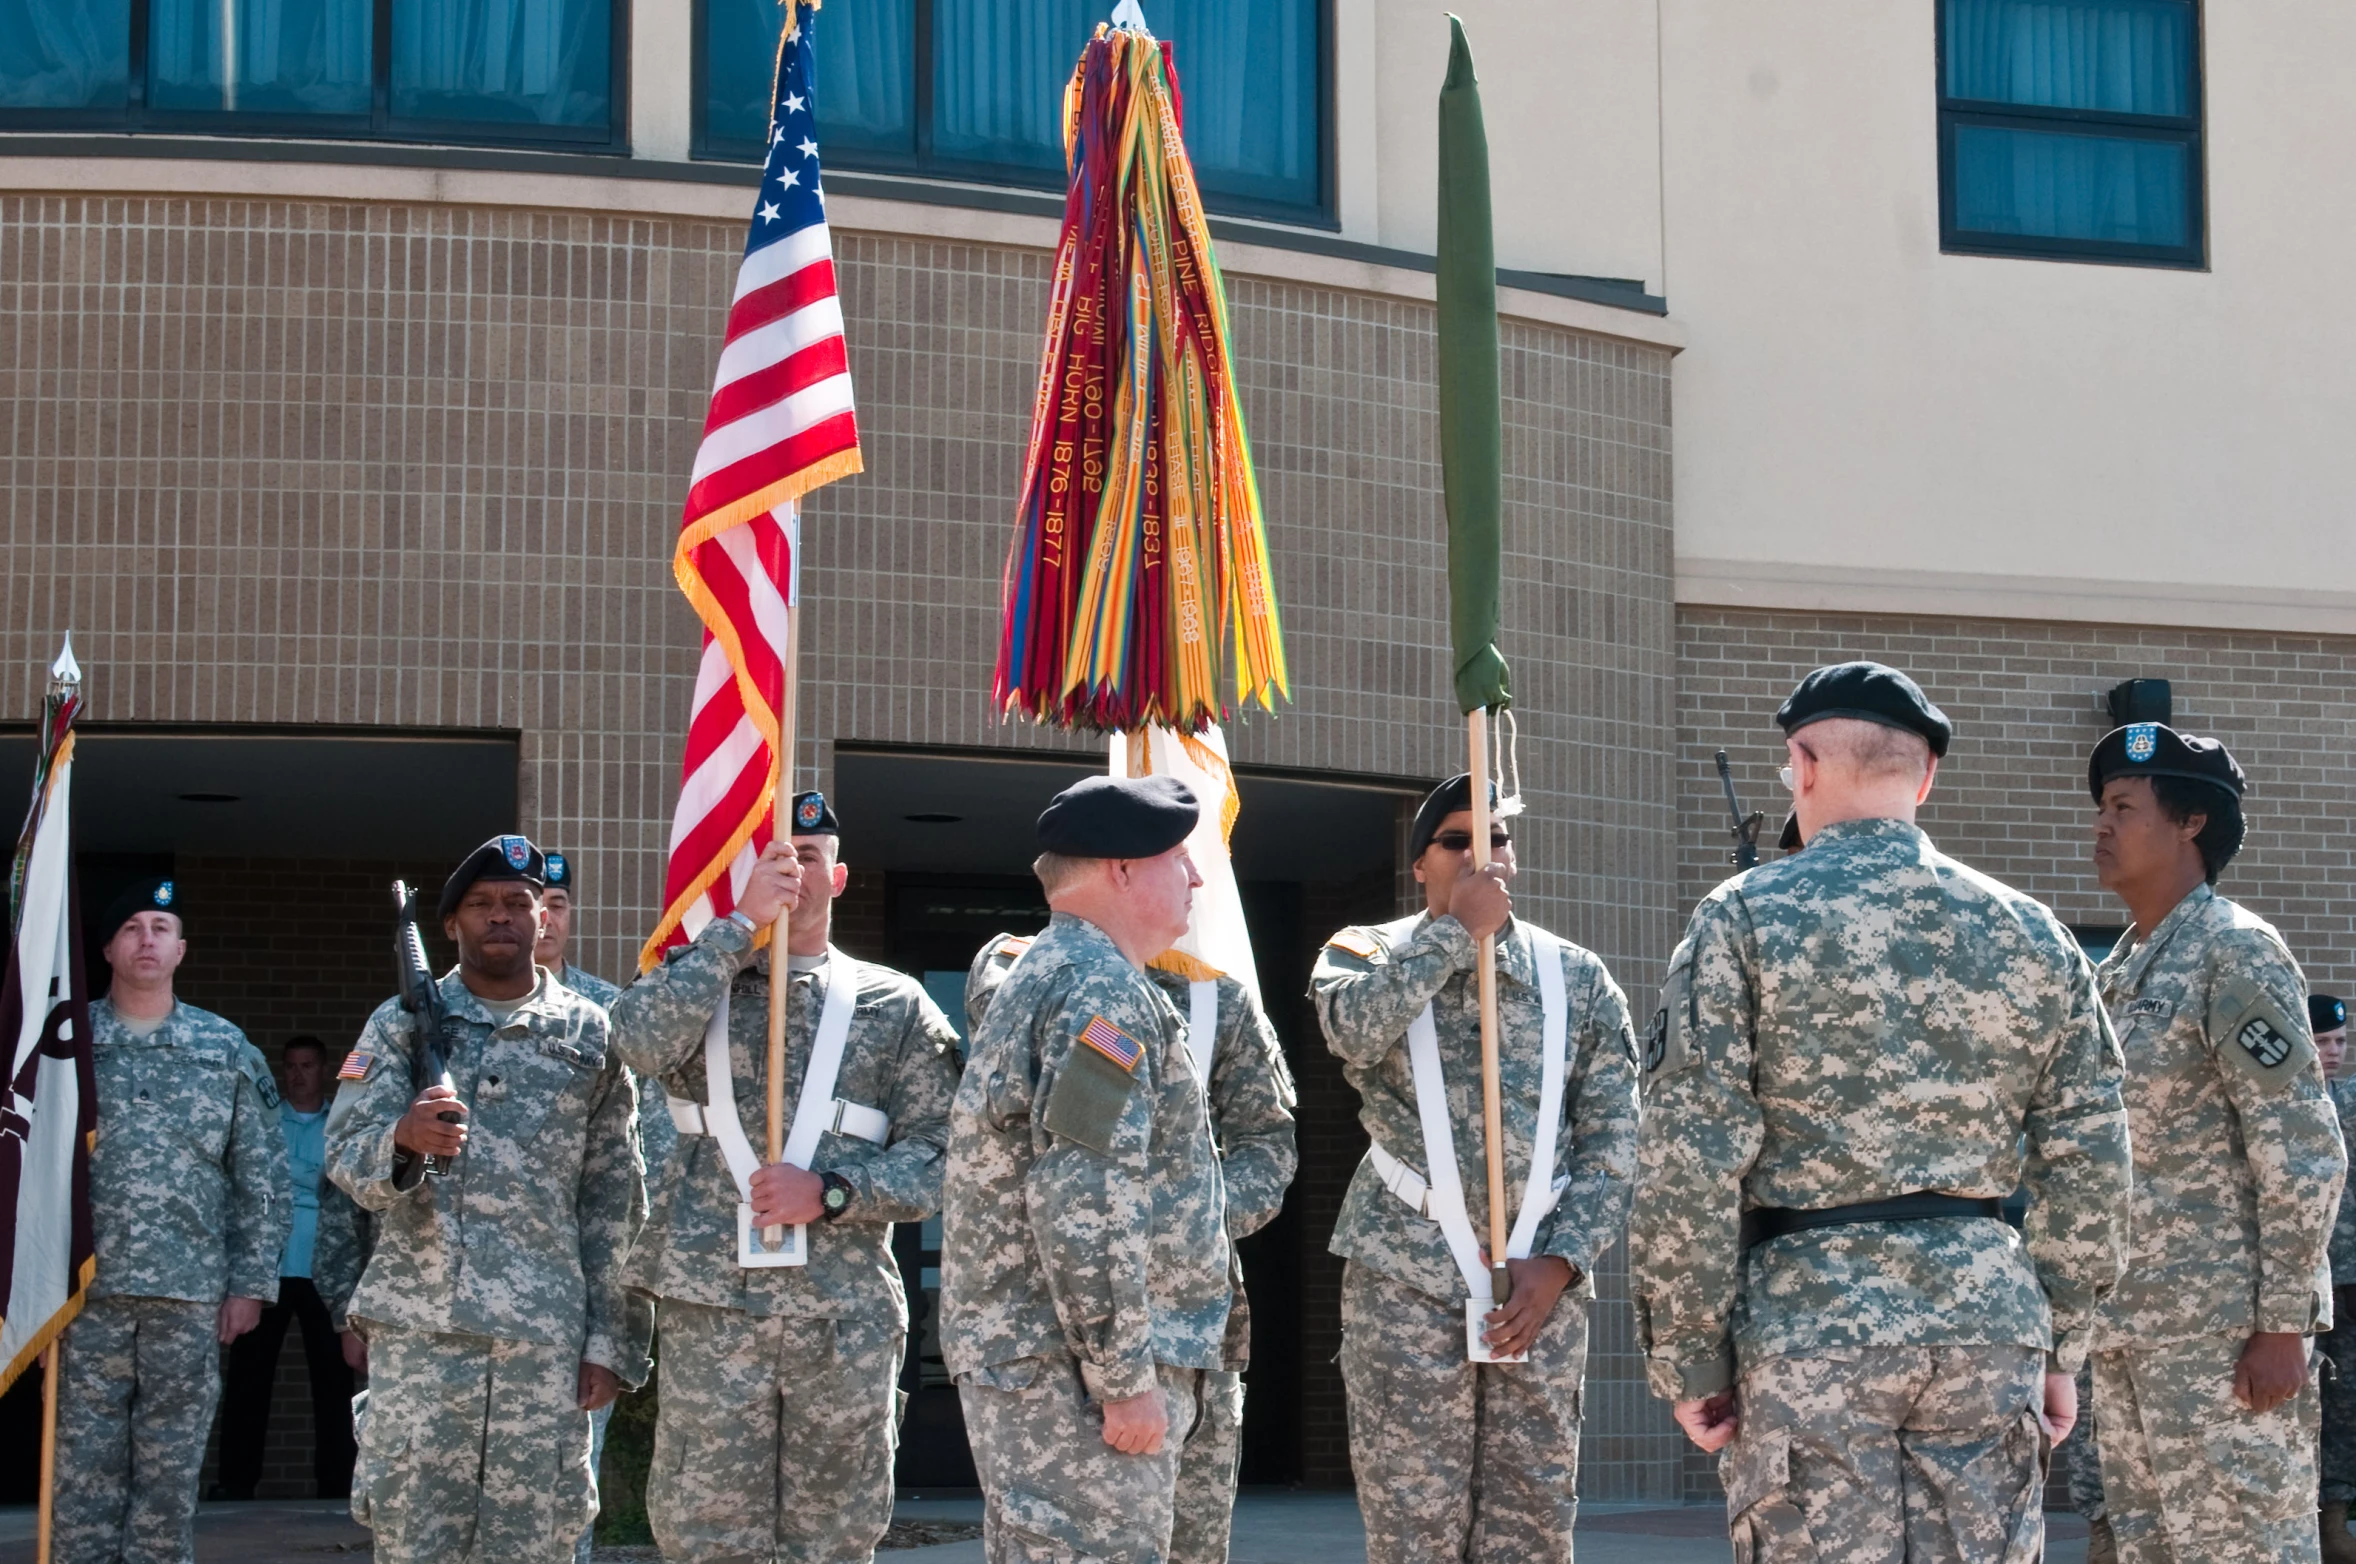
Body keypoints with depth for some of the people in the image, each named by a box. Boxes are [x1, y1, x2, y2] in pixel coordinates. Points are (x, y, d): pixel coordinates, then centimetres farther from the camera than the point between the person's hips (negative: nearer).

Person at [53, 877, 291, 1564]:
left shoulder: (227, 1050, 8)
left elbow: (262, 1176, 8)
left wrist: (250, 1282, 2)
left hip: (190, 1297, 1)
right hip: (86, 1291, 0)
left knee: (171, 1472, 4)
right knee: (85, 1469, 0)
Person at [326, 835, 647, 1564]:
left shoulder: (590, 1035, 8)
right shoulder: (401, 1023, 7)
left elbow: (614, 1204, 9)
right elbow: (345, 1158, -3)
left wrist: (608, 1340, 3)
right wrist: (403, 1139, -26)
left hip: (547, 1337, 1)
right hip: (418, 1328, -1)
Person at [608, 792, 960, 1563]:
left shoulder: (893, 1004, 9)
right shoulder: (699, 981, 10)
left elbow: (939, 1155, 3)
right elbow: (642, 1039, -15)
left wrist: (830, 1194, -12)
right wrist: (742, 922, -13)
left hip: (847, 1317, 1)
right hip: (709, 1305, 0)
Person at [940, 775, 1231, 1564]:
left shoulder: (1042, 978, 18)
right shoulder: (1103, 991, -15)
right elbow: (1083, 1205, -24)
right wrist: (1125, 1380, -21)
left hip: (1018, 1349, 10)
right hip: (1071, 1363, -10)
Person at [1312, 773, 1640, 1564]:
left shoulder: (1577, 977, 10)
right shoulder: (1369, 954, 6)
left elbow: (1611, 1138, 5)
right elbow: (1353, 1026, -18)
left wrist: (1559, 1261, -7)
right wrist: (1459, 929, -12)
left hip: (1543, 1275, 2)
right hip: (1407, 1270, -2)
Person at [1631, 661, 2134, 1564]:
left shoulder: (1745, 920, -3)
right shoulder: (2030, 932, 9)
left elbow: (1689, 1165, -8)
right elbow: (2089, 1167, 9)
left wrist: (1687, 1360, -2)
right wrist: (2062, 1348, 16)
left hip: (1809, 1323, -3)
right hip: (1988, 1317, 4)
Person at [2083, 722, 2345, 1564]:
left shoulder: (2235, 954, -10)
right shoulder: (2121, 967, 15)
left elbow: (2304, 1152, -15)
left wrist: (2282, 1326, -18)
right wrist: (2097, 1308, 16)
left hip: (2223, 1324, -9)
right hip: (2127, 1323, 9)